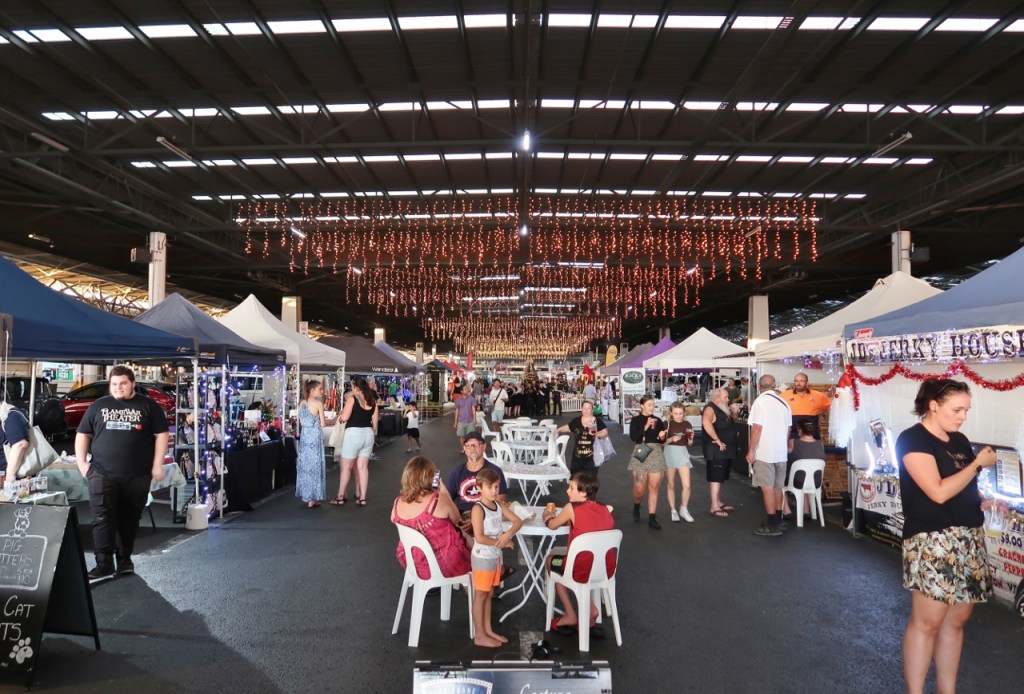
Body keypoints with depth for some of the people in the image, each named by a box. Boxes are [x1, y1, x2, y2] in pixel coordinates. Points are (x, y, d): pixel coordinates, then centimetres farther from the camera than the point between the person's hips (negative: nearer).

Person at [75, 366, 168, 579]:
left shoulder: (148, 406, 4)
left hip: (137, 475, -1)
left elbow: (161, 434, 2)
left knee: (129, 519, 8)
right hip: (102, 473, 1)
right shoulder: (98, 406, 10)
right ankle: (104, 562, -3)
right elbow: (82, 434, 16)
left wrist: (157, 465, -4)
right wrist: (81, 462, 4)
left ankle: (124, 560, 20)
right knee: (103, 518, -6)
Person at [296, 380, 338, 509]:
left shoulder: (302, 403, 8)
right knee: (314, 465, 1)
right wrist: (333, 420, 7)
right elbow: (323, 424, -10)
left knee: (305, 465, 13)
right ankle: (312, 499, 5)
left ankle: (306, 495, 20)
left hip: (304, 436, 6)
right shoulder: (318, 403, -11)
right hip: (315, 437, -6)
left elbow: (301, 423, 12)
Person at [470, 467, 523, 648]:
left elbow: (518, 521, 3)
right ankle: (480, 636, 14)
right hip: (482, 557, -7)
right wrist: (501, 542, -16)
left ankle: (488, 630, 29)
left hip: (495, 556, 7)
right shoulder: (478, 508, -20)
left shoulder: (499, 505, 2)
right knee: (480, 596, 4)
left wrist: (507, 535, -16)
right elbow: (479, 537, -25)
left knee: (489, 594, 17)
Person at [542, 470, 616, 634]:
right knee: (560, 553, 32)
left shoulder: (571, 508, -12)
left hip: (583, 571, -6)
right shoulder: (604, 509, 2)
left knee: (551, 559, 24)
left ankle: (570, 615, 24)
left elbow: (552, 525, 6)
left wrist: (548, 516, 26)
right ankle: (590, 608, 22)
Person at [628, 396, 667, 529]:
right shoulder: (636, 420, -1)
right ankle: (636, 507, 32)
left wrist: (662, 436, -8)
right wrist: (646, 427, -20)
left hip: (656, 454, 3)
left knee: (654, 487, 0)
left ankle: (651, 518, 5)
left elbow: (663, 440, 14)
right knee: (639, 488, 1)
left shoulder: (658, 420, 10)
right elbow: (632, 437, -15)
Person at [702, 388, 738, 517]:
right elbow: (706, 423, -37)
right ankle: (714, 507, -2)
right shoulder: (710, 409, -16)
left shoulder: (722, 409, 15)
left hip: (725, 450, 10)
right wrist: (717, 440, -32)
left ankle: (719, 503, 27)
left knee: (719, 478, 17)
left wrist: (734, 432, 11)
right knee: (715, 478, -6)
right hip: (716, 450, -10)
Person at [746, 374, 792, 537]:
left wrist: (751, 451, -12)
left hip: (764, 452, -7)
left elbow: (757, 428, -17)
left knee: (767, 488, -1)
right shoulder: (783, 402, 8)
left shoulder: (760, 402, -12)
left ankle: (771, 526, 2)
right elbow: (788, 429, 14)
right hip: (781, 452, 7)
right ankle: (778, 522, 25)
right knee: (777, 487, 16)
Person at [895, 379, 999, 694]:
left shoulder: (959, 441, 13)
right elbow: (939, 492, -19)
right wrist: (979, 463, -10)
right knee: (927, 621, -4)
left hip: (969, 539, 8)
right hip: (932, 541, -8)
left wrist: (983, 502, 3)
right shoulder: (913, 439, -12)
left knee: (957, 619, 11)